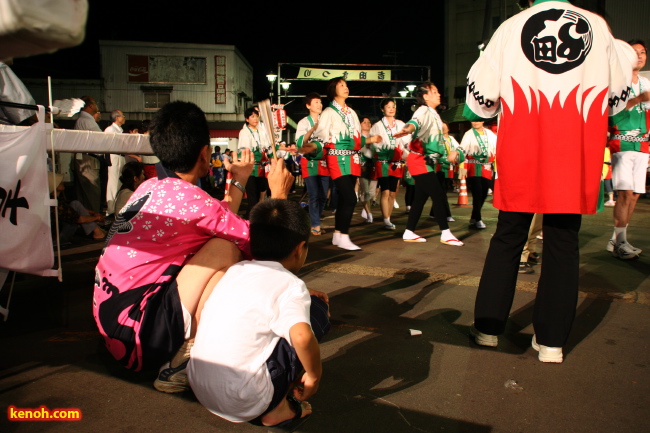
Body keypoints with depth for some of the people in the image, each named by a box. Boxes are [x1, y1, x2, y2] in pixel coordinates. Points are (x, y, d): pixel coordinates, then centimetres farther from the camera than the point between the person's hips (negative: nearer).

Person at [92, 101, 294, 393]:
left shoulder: (150, 187, 7)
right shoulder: (191, 199, -19)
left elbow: (221, 223, 16)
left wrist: (239, 182, 27)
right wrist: (278, 193, 3)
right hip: (137, 336, -9)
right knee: (225, 250, -14)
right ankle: (184, 359, -8)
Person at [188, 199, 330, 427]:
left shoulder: (235, 270, 9)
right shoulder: (290, 284, -11)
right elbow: (302, 337, -28)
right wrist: (314, 374, -10)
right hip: (243, 403, -7)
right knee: (316, 311, 0)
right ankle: (277, 407, 2)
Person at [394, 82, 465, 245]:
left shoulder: (434, 115, 19)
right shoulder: (423, 111, -10)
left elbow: (438, 141, 24)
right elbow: (416, 122, -35)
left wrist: (450, 153, 10)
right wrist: (409, 128, -57)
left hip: (428, 161, 10)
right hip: (419, 160, -10)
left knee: (421, 197, 11)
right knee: (439, 196, -9)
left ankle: (409, 232, 17)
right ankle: (445, 233, -2)